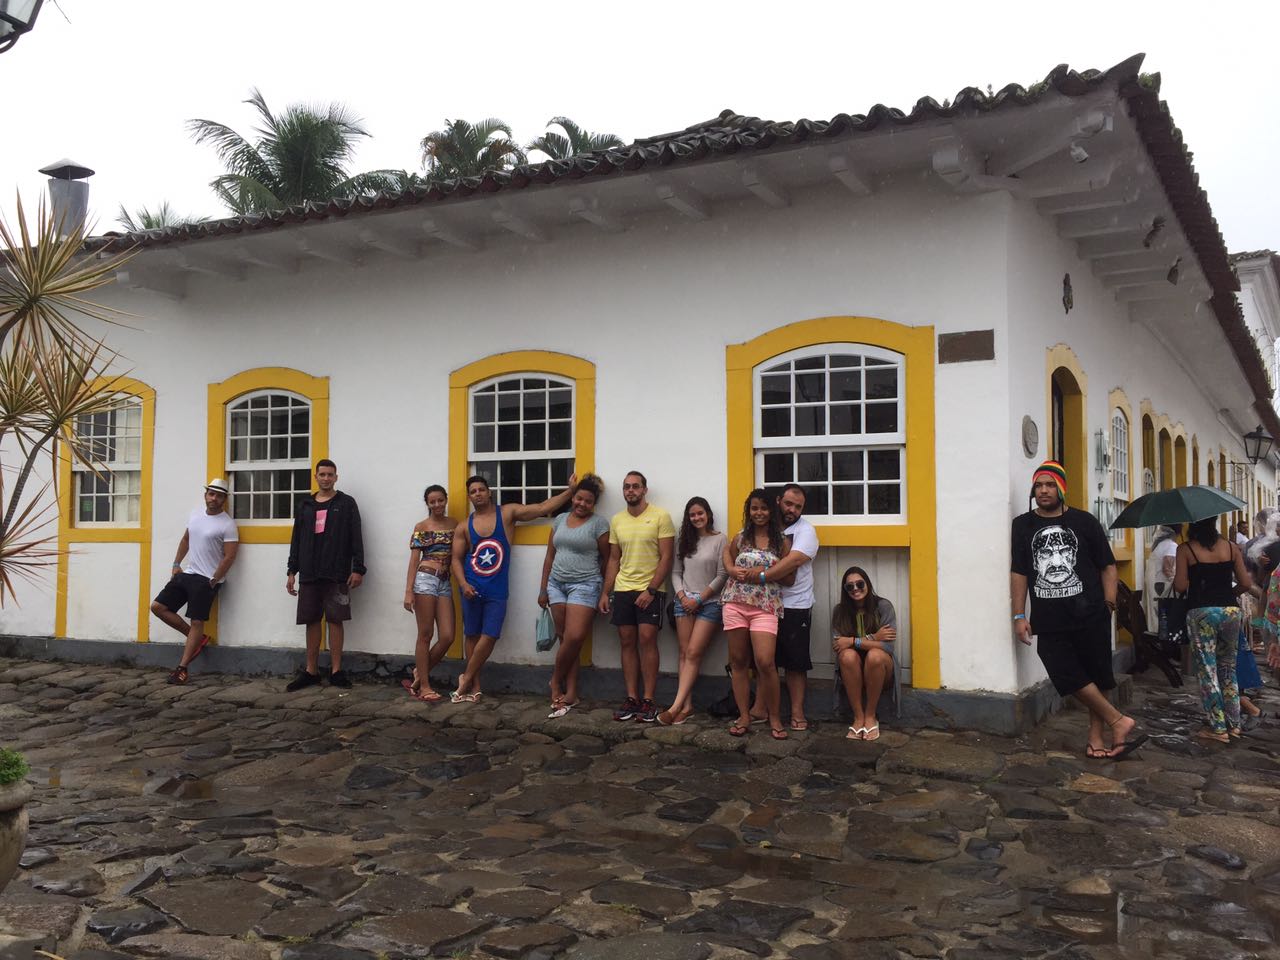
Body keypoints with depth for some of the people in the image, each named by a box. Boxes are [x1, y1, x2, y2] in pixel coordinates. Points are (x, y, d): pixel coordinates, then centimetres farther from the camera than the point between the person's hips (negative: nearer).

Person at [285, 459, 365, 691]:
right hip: (309, 574, 3)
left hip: (337, 574, -3)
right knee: (312, 621, 6)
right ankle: (311, 671, 14)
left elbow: (356, 538, -2)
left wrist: (358, 569, -9)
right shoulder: (305, 505, 13)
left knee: (335, 620, -2)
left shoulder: (346, 503, 3)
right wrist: (292, 571, 9)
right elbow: (296, 540, 15)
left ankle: (336, 670, 5)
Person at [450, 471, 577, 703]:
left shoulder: (508, 513, 0)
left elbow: (543, 508, -4)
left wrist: (570, 490, -12)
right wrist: (463, 584, -11)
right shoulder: (465, 526, 4)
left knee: (489, 636, -6)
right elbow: (457, 558, 6)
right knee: (471, 635, 6)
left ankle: (466, 679, 10)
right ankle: (475, 687, 16)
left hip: (497, 591, -1)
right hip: (472, 589, 1)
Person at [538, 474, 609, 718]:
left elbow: (606, 558, -1)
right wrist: (544, 588, 13)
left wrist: (602, 590, 1)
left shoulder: (599, 523, -3)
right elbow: (550, 556, 15)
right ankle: (570, 695, 7)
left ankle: (556, 681, 9)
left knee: (575, 638, -14)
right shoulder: (560, 519, 12)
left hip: (584, 585, -5)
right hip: (557, 583, 5)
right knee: (566, 639, 3)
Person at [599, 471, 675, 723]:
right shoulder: (617, 520, 11)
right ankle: (632, 699, 10)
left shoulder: (660, 516, -5)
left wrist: (650, 590, -15)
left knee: (647, 639, -11)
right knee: (627, 643, 4)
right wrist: (605, 593, 10)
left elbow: (667, 558, -8)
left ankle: (648, 701, -4)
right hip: (622, 590, 5)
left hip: (650, 591, -5)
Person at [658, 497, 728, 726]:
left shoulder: (720, 539, -3)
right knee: (684, 653, 0)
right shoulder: (684, 540, 12)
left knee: (693, 654, -10)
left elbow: (722, 576, -7)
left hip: (709, 603, -5)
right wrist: (682, 597, -5)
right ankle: (687, 705, 1)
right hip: (684, 601, 5)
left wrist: (699, 599, -9)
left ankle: (676, 707, -14)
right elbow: (676, 572, 11)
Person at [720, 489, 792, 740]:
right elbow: (729, 566, 23)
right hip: (735, 603, 3)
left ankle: (774, 717, 3)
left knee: (765, 663, -13)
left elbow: (790, 578, 4)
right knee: (738, 662, 5)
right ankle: (744, 716, 15)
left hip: (765, 607, -3)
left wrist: (765, 573, -10)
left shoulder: (781, 541, 4)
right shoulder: (740, 538, 10)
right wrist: (735, 572, 1)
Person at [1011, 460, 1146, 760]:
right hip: (1049, 621, 1)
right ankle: (1119, 722, 6)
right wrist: (1019, 616, 2)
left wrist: (1109, 601, -5)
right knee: (1069, 677, -9)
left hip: (1090, 615, -1)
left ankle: (1096, 737, 17)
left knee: (1097, 677, 3)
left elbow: (1107, 566, 7)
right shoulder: (1022, 526, 7)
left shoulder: (1083, 521, 5)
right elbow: (1018, 573, 7)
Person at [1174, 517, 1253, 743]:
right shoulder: (1231, 548, 3)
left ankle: (1218, 728, 5)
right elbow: (1246, 583, 3)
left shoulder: (1185, 550, -6)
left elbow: (1180, 585, -9)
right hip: (1230, 610, 4)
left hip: (1201, 612, -3)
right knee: (1229, 668, 17)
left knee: (1207, 670, 3)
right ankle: (1234, 724, 21)